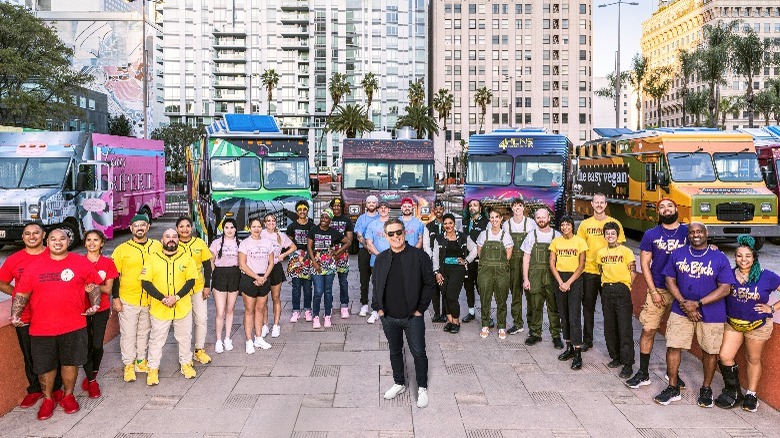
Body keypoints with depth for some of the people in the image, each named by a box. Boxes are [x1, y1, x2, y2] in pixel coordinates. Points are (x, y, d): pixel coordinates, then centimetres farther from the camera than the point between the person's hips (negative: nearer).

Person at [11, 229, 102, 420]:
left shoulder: (82, 263, 0)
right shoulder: (34, 266, 3)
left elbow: (93, 286, 8)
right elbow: (21, 293, 6)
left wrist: (95, 304, -6)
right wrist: (15, 314, -6)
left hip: (73, 325, -1)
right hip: (41, 327, 1)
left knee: (70, 362, 12)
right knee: (45, 366, 11)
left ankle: (68, 396, 32)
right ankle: (47, 400, 32)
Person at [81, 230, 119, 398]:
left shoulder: (108, 263, 0)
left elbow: (108, 289, -4)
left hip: (101, 309, 0)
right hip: (82, 308, 0)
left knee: (97, 345, -4)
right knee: (86, 345, 0)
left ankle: (93, 373, 24)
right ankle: (91, 380, 17)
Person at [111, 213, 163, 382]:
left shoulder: (157, 246, 3)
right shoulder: (121, 249, -4)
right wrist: (115, 298, -5)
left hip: (150, 299, 3)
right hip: (127, 300, -3)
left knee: (144, 332, 15)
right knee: (128, 333, 5)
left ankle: (141, 360, 29)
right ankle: (129, 365, 17)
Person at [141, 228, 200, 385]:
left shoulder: (187, 258, 1)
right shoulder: (153, 259, 0)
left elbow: (191, 281, -4)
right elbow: (145, 282, -5)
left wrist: (176, 297, -17)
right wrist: (162, 298, -17)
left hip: (183, 307, 1)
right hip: (159, 308, -1)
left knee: (185, 337, 13)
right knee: (157, 339, 8)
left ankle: (186, 363, 31)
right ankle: (153, 369, 22)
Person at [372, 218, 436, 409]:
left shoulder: (419, 256, -9)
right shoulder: (381, 259, 5)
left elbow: (430, 283, -7)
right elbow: (376, 285, 14)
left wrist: (420, 309, -9)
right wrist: (378, 308, 5)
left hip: (413, 317, -4)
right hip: (388, 317, 4)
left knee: (419, 353, 6)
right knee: (395, 352, 18)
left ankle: (422, 388, 23)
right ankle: (399, 384, 36)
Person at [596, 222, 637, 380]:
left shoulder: (626, 251, -4)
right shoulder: (601, 253, 10)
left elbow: (633, 273, -4)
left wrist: (626, 288, -8)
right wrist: (606, 285, 9)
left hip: (622, 290, -5)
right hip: (606, 290, 5)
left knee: (625, 328, -6)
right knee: (609, 327, 10)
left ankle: (628, 364, -3)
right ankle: (616, 357, 25)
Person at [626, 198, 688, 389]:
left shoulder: (688, 232, 3)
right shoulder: (651, 235, 3)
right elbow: (644, 264, 1)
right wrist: (653, 291, -6)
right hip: (658, 290, 0)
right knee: (648, 330, -1)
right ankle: (643, 374, 11)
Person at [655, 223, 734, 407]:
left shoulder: (719, 258, -4)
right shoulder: (678, 254, 3)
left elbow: (725, 288, -9)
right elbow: (670, 280, 4)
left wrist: (697, 304, -17)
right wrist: (683, 303, -11)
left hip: (711, 314, -1)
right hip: (681, 311, 2)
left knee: (710, 351, 8)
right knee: (673, 347, -1)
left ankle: (706, 389, 28)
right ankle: (673, 388, 13)